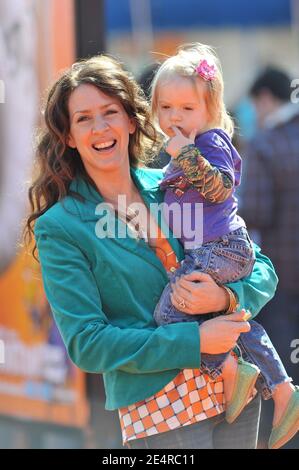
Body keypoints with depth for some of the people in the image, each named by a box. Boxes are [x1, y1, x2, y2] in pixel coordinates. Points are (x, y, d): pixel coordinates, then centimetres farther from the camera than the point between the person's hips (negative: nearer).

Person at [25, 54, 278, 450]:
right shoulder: (60, 228, -6)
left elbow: (261, 269, 8)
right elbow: (86, 343, -11)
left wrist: (227, 297, -15)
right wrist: (194, 340, -17)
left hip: (236, 389, 4)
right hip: (158, 413, -4)